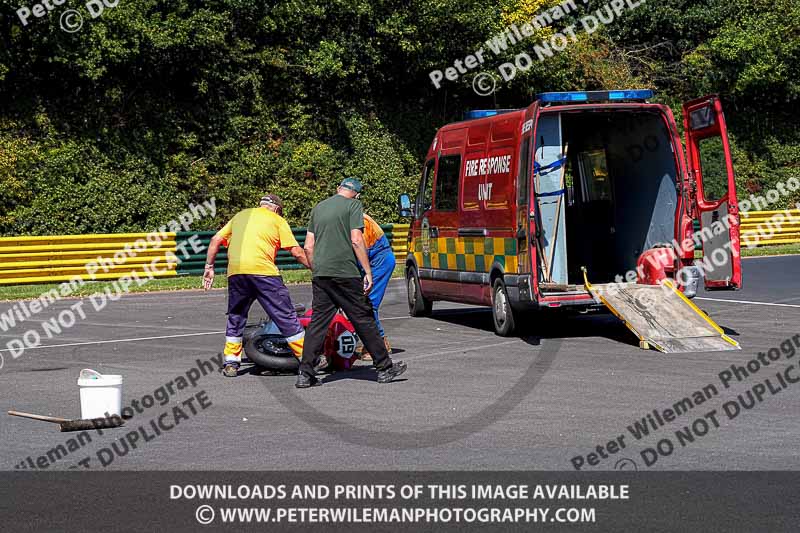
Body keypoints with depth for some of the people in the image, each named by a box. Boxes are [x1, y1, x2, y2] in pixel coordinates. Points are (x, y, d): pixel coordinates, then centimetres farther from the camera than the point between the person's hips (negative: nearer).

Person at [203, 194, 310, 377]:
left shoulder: (240, 216, 26)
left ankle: (231, 363, 16)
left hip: (235, 271, 4)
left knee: (236, 317, 19)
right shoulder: (277, 220, 14)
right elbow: (297, 252, 6)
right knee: (286, 316, 1)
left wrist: (209, 267, 20)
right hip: (263, 270, -4)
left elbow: (216, 240, 18)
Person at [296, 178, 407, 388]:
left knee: (317, 322, 6)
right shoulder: (353, 205, 0)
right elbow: (356, 240, -11)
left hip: (320, 274, 5)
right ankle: (384, 367, 9)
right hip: (345, 273, -5)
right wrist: (368, 272, -9)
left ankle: (305, 374, 0)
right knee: (364, 319, 3)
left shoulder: (319, 207, 17)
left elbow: (308, 247, 15)